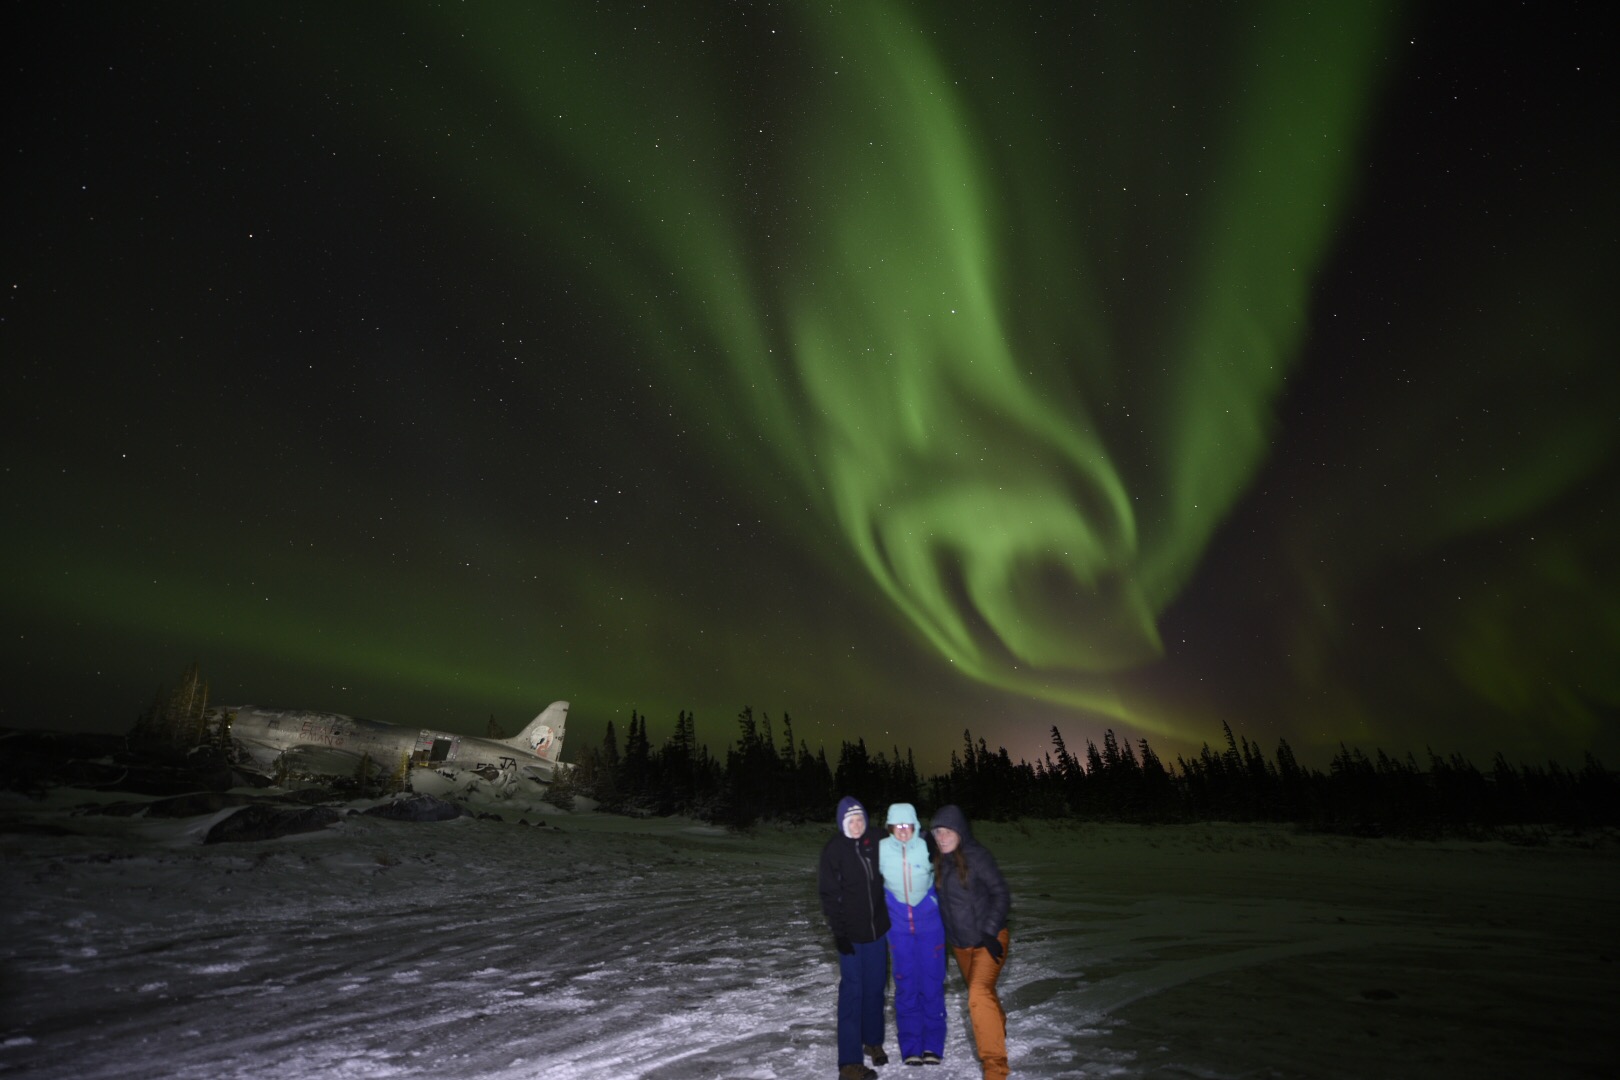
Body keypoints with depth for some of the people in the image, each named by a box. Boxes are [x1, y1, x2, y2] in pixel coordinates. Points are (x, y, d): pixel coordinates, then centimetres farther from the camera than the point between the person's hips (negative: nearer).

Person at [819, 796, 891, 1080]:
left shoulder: (873, 845, 0)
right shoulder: (834, 850, -12)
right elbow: (829, 894, -11)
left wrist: (889, 919, 12)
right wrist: (839, 931, -15)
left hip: (877, 928, 5)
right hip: (851, 933, -4)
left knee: (875, 987, 15)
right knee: (852, 992, -3)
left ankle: (873, 1040, 34)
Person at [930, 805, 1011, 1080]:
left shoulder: (976, 856, -18)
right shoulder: (939, 861, 0)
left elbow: (1001, 894, -17)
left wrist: (990, 933, -22)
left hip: (988, 940, -6)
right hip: (959, 943, 7)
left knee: (979, 995, -21)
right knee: (982, 995, 21)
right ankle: (999, 1029, 48)